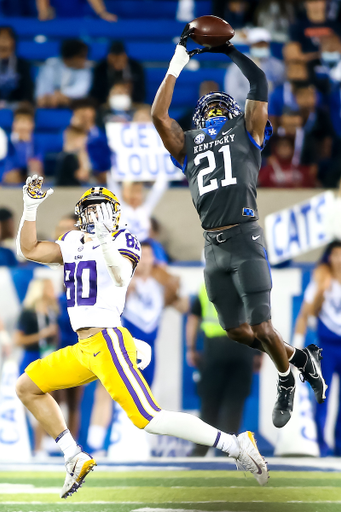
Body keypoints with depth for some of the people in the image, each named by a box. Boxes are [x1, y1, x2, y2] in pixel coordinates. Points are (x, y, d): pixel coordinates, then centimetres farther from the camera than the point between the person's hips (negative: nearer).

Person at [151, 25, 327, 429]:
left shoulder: (247, 134, 10)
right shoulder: (188, 147, 19)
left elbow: (259, 84, 3)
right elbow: (158, 115, 9)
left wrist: (231, 51, 12)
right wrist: (177, 65, 11)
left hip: (245, 240, -5)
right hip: (213, 248, 5)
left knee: (261, 328, -7)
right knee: (238, 332, 6)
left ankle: (285, 379, 19)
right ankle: (297, 356, 28)